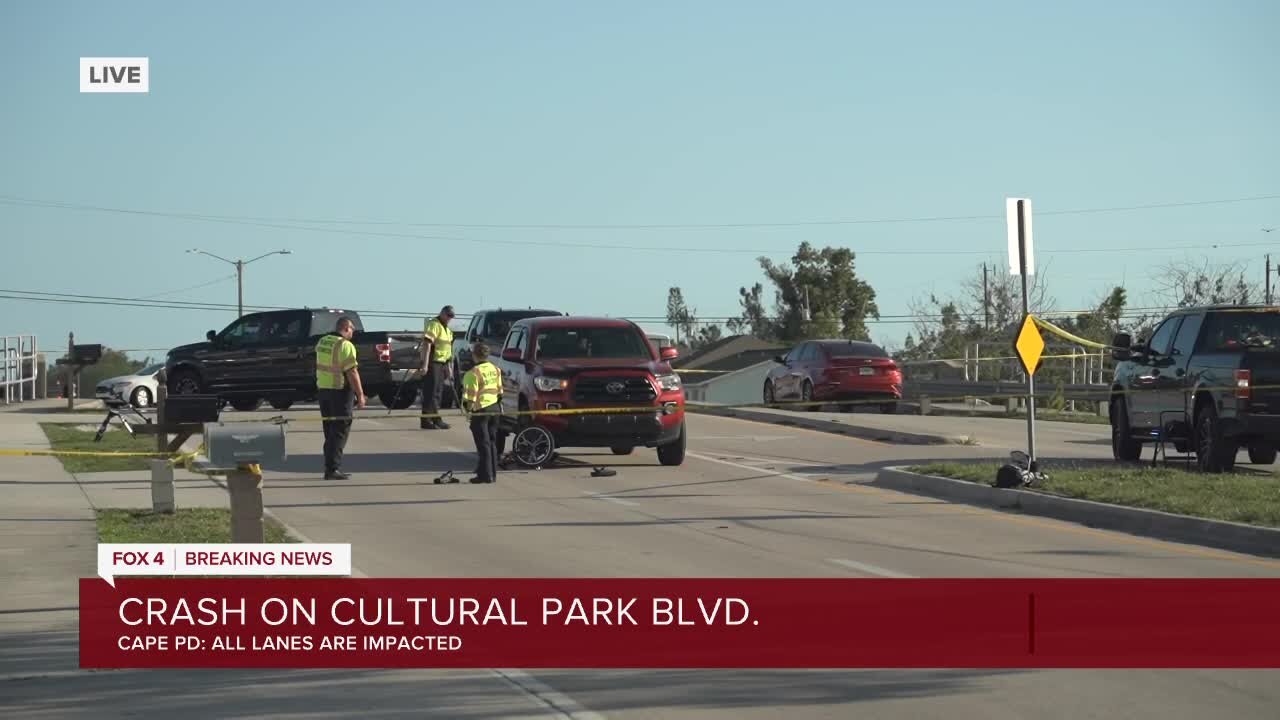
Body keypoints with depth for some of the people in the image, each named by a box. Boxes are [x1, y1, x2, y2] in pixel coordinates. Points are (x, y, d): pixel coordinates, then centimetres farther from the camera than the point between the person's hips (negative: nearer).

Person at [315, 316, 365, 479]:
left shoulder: (322, 342, 9)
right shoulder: (345, 345, -16)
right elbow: (352, 372, -19)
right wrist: (360, 394, -15)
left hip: (323, 389, 8)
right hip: (340, 391, -8)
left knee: (330, 430, 15)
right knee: (340, 431, -4)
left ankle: (330, 467, 18)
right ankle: (333, 469, -9)